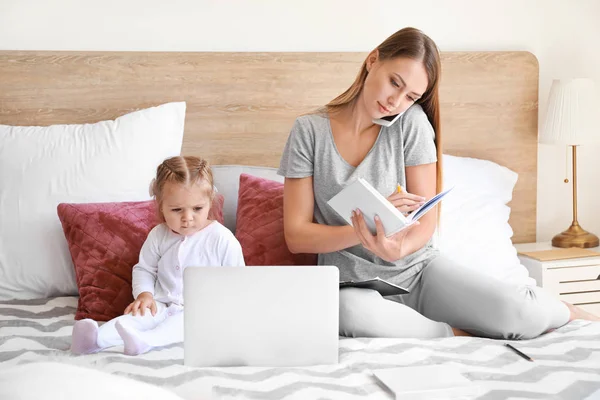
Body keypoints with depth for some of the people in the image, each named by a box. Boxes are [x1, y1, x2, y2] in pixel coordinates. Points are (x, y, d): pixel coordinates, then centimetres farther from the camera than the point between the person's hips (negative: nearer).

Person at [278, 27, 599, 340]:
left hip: (416, 267, 1)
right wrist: (366, 231, -23)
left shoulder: (411, 122, -3)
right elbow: (296, 236, -6)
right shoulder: (309, 131, -5)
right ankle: (462, 335, -17)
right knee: (350, 314, -40)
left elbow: (426, 221, -3)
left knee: (518, 314, -25)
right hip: (352, 282, -1)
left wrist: (399, 247, -27)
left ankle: (571, 313, 10)